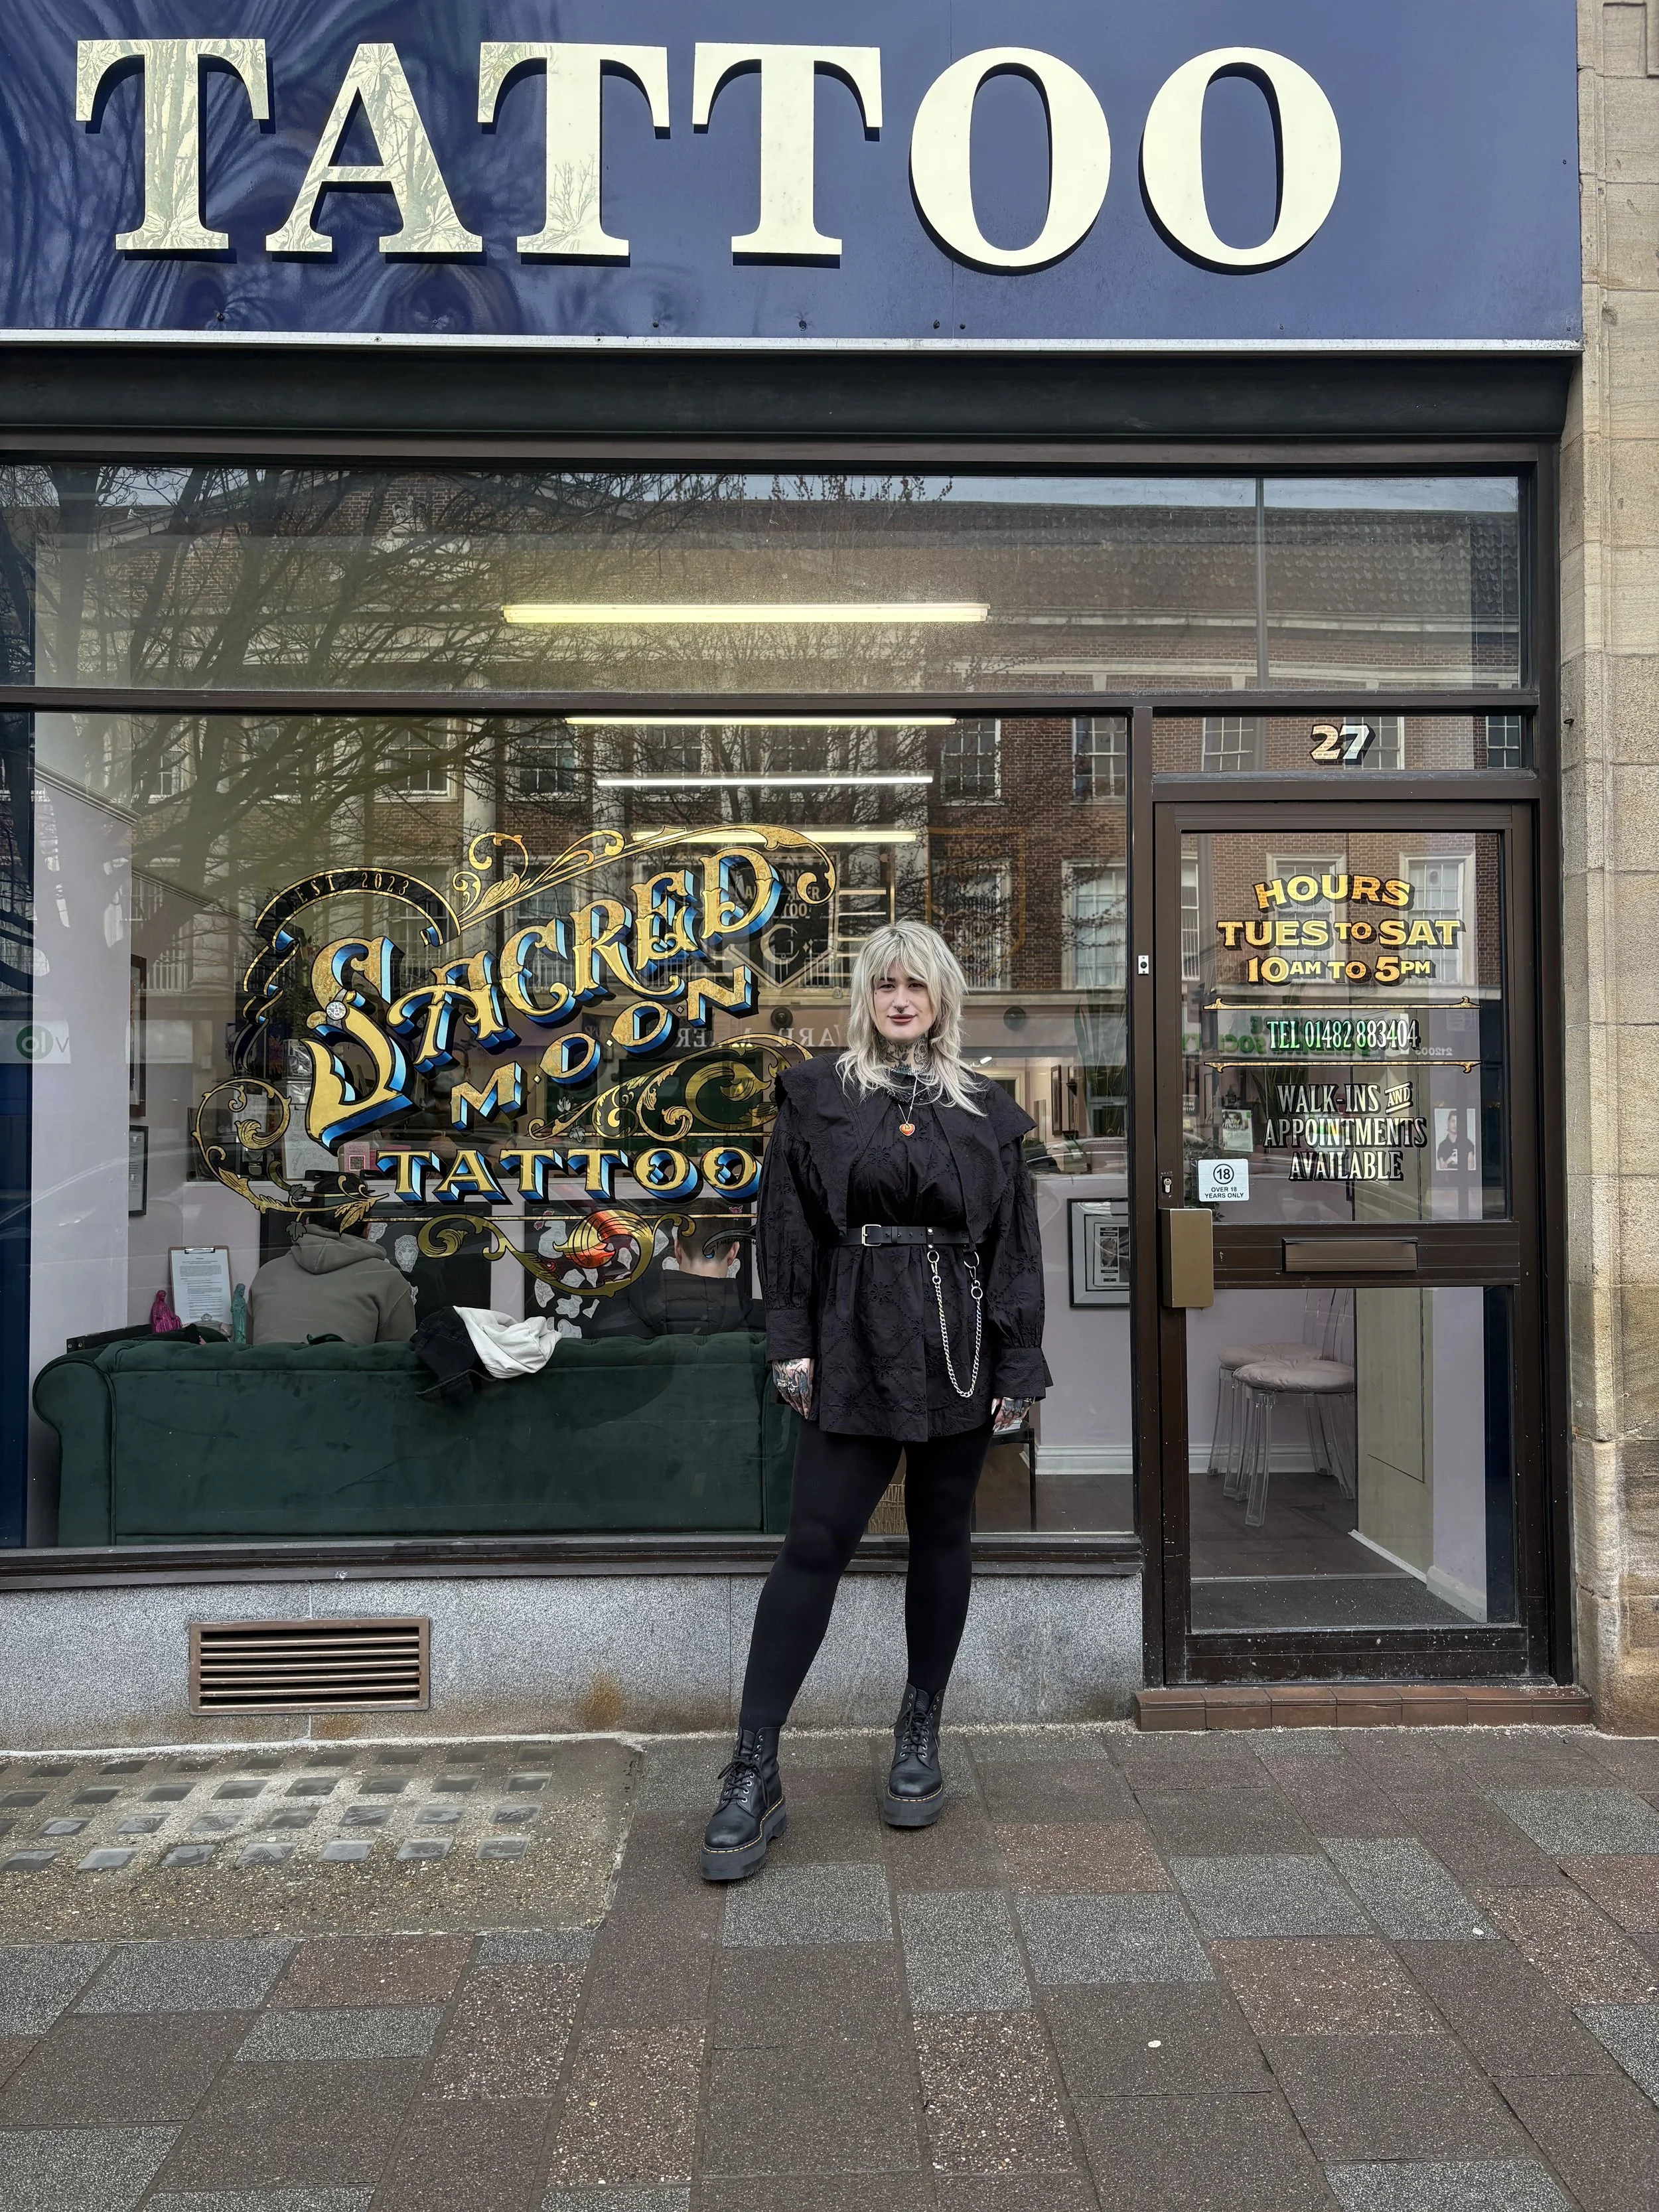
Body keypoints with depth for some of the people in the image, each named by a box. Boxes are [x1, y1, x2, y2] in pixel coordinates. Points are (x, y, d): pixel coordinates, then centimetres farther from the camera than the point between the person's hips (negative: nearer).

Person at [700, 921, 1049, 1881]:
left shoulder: (986, 1110, 8)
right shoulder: (817, 1098, 5)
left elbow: (1015, 1242, 6)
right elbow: (789, 1228, 2)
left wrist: (1019, 1364, 1)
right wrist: (793, 1343, -5)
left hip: (959, 1348, 2)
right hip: (855, 1346, -2)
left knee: (942, 1540, 11)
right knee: (815, 1545, -6)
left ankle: (922, 1731, 30)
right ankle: (754, 1775, 1)